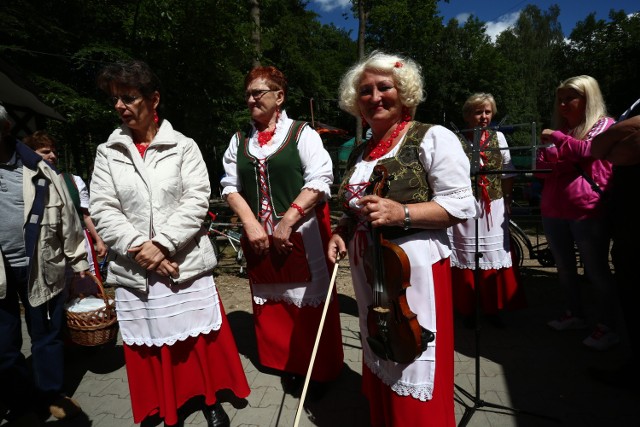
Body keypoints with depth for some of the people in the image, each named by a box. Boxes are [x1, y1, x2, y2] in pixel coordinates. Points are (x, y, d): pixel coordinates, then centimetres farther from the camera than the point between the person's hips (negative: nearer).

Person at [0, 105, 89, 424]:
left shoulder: (39, 171, -1)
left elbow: (66, 217, 3)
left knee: (47, 334, 14)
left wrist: (78, 262, 4)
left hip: (41, 267, 0)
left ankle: (52, 394, 33)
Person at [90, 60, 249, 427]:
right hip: (134, 271, 2)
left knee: (201, 340, 9)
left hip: (187, 264, -2)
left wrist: (162, 244, -17)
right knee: (150, 349, 13)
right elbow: (103, 211, 0)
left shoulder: (184, 146, 1)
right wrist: (140, 248, -13)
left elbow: (197, 201, -8)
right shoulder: (107, 153, 6)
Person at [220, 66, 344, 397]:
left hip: (302, 236, -4)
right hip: (259, 238, 5)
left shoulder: (302, 133, -2)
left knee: (309, 303, 2)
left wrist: (286, 222, -16)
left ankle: (320, 371, 21)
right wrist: (251, 224, -6)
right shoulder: (239, 140, 13)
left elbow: (319, 182, -11)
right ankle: (288, 366, 31)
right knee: (272, 304, 12)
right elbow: (230, 186, 9)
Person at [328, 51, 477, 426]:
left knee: (415, 375, 5)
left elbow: (461, 205, -14)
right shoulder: (360, 153, 12)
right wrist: (342, 232, 1)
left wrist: (402, 213, -26)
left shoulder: (432, 138, -8)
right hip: (369, 276, 7)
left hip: (416, 271, -6)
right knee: (379, 366, 21)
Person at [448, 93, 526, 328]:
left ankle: (492, 308, 24)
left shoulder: (498, 137, 5)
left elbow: (507, 173, 9)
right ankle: (468, 309, 21)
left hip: (493, 206, 3)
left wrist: (508, 200, 5)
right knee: (465, 259, 5)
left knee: (494, 258, 7)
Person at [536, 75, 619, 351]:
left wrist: (557, 138, -11)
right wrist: (545, 166, -7)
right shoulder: (558, 129, 17)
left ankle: (607, 327, 13)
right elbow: (541, 166, 14)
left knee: (596, 271, 0)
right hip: (553, 211, 6)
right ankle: (575, 315, 29)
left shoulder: (604, 126, 3)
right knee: (564, 268, 14)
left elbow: (590, 151, -16)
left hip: (588, 212, -5)